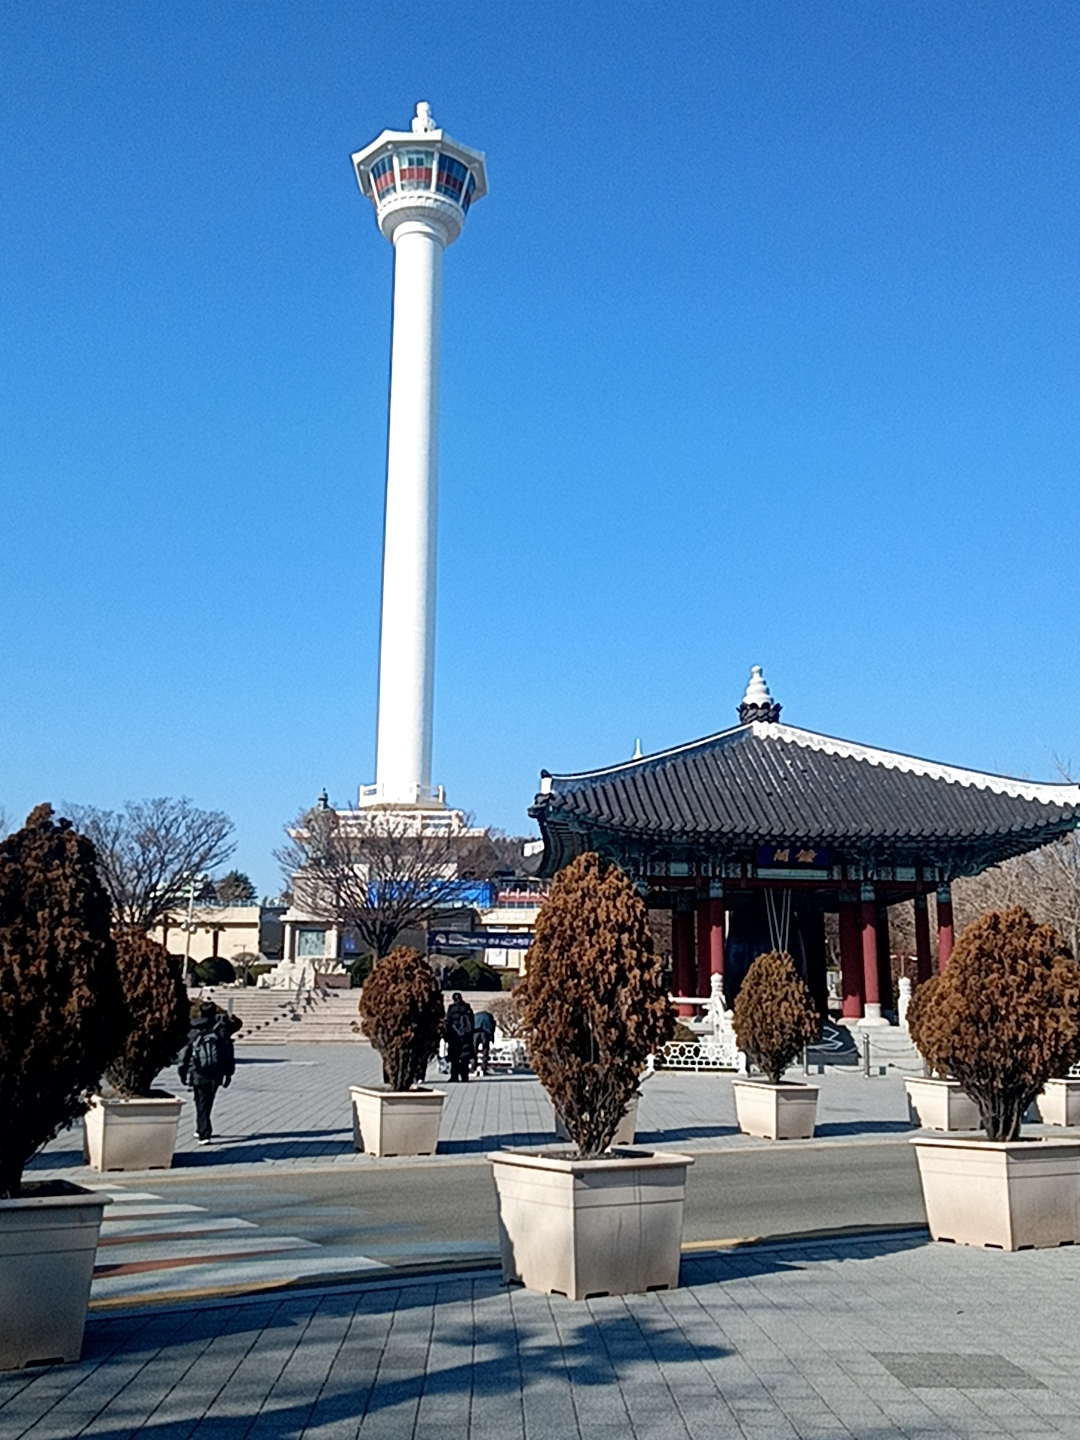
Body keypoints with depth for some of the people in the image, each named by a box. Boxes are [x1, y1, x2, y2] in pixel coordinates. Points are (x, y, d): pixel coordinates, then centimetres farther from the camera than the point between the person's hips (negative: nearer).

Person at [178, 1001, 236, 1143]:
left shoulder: (193, 1031, -3)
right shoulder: (222, 1030, 1)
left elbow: (186, 1053, -1)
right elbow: (229, 1053, 2)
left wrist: (183, 1072, 9)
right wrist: (228, 1073, 9)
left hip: (198, 1073, -2)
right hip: (215, 1074, 2)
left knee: (202, 1103, 4)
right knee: (207, 1102, 19)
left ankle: (204, 1134, -4)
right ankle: (201, 1130, 31)